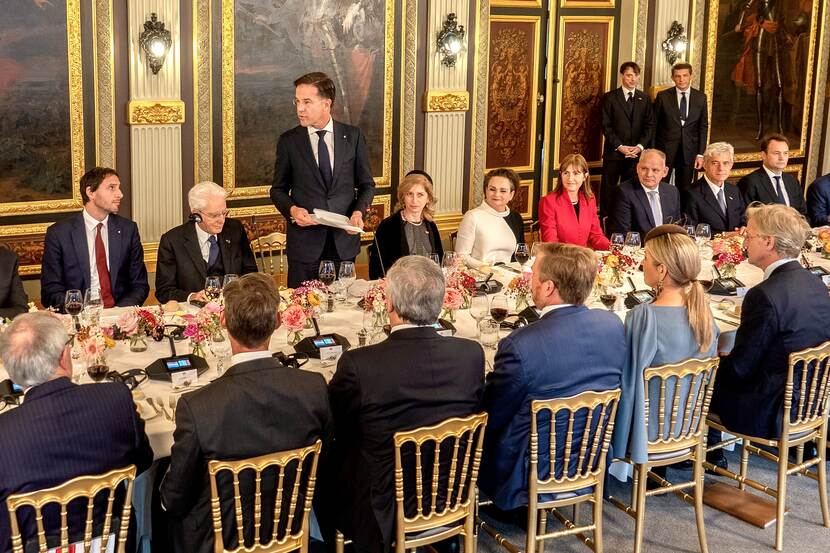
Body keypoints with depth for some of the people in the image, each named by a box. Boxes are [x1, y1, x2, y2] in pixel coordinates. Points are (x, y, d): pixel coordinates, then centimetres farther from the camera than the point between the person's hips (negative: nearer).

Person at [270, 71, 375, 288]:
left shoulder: (353, 136, 3)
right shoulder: (288, 141, 1)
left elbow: (366, 184, 9)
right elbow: (278, 189, 8)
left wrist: (359, 211, -9)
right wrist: (292, 210, -13)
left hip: (344, 240, 1)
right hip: (304, 241, -1)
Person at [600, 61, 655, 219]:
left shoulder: (644, 99, 11)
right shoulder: (610, 97, 2)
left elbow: (649, 125, 7)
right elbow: (606, 126, -3)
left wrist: (640, 146, -8)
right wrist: (620, 146, -12)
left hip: (637, 152, 2)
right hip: (613, 152, -2)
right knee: (608, 190, -1)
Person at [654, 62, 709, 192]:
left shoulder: (701, 97, 4)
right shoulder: (663, 96, -2)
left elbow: (703, 127, 6)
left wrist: (700, 154, 0)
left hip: (688, 151, 2)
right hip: (664, 150, -2)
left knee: (684, 190, 8)